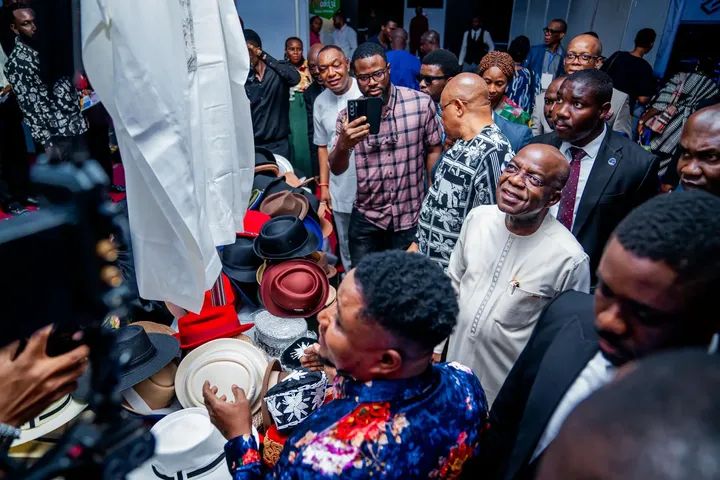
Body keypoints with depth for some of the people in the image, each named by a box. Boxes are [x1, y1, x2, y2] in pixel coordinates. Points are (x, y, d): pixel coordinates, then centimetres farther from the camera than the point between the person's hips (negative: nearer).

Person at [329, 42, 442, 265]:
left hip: (411, 217, -1)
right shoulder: (349, 114, -6)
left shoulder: (421, 103, -10)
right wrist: (343, 144, -33)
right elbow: (337, 169, -11)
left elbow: (434, 151, 1)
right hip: (366, 219, 1)